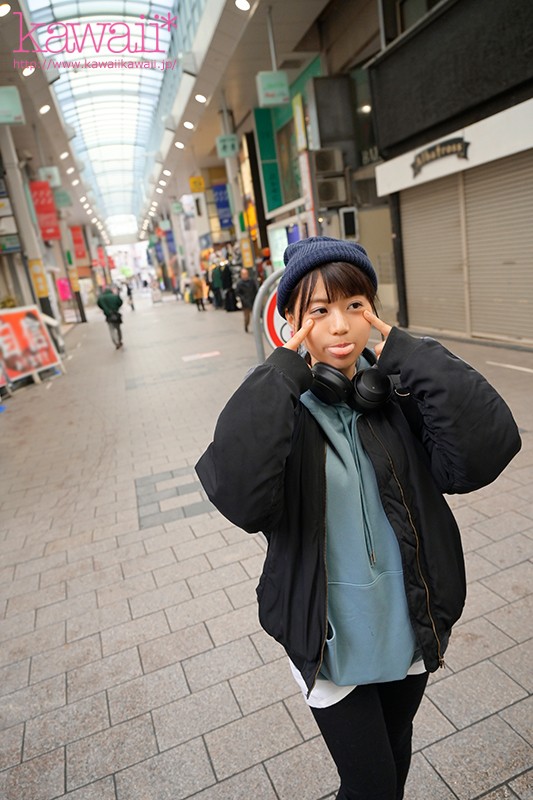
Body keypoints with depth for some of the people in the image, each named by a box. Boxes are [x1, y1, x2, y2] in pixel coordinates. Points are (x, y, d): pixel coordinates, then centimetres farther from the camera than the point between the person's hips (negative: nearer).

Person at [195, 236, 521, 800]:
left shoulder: (399, 389, -10)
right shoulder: (274, 405, -16)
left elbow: (488, 449, -26)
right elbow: (235, 493, -35)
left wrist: (405, 353, -25)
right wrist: (286, 373, -31)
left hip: (410, 624, 3)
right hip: (330, 639, -2)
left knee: (394, 755, 29)